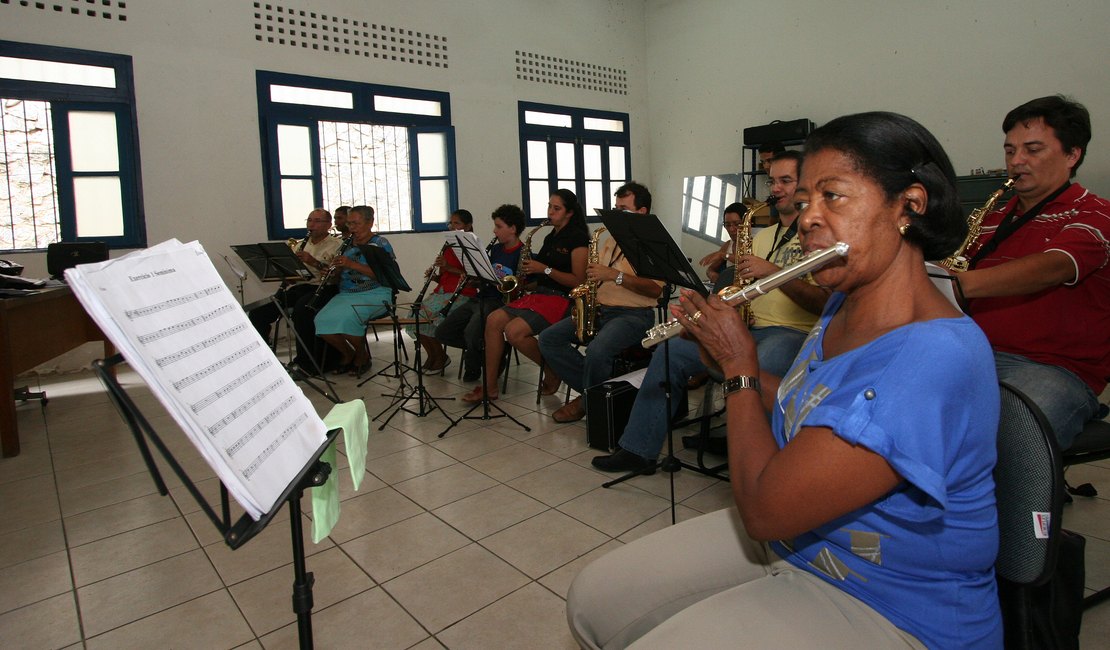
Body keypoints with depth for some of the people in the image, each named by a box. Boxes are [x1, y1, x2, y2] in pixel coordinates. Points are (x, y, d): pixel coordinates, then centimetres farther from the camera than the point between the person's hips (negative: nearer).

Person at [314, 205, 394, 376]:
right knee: (322, 320, -20)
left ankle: (362, 357, -5)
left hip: (374, 294, -6)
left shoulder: (380, 244, -1)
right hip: (346, 294, 6)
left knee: (346, 317, -33)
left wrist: (353, 264, -21)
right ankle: (347, 354, 5)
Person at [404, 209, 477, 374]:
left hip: (461, 293, -7)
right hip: (442, 291, 7)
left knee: (428, 314, -24)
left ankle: (440, 356, -4)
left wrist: (448, 267, -21)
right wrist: (432, 274, 0)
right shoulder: (448, 247, 19)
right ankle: (432, 356, 2)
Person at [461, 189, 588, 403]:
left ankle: (552, 370, -3)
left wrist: (545, 269, -17)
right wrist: (529, 270, 4)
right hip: (540, 294, 8)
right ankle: (489, 387, -8)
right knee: (493, 320, -12)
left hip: (562, 298, -8)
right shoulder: (550, 237, 19)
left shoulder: (578, 238, -7)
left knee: (514, 331, -27)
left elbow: (578, 281, -15)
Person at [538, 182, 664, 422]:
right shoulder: (612, 241, 19)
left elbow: (656, 288, -17)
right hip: (599, 310, 8)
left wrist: (616, 275, -21)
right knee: (548, 339, -7)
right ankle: (591, 389, -4)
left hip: (634, 314, -8)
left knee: (596, 351, -35)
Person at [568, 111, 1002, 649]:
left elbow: (765, 509, -29)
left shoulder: (937, 358, -32)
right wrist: (725, 358, 1)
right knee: (593, 601, 3)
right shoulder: (841, 307, -1)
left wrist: (740, 370, -16)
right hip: (789, 539, 8)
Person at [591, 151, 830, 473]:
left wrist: (774, 272, -22)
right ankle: (638, 449, 2)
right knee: (670, 353, -5)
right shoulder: (763, 235, 22)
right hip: (747, 328, 7)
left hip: (794, 333, -7)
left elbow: (825, 303, -13)